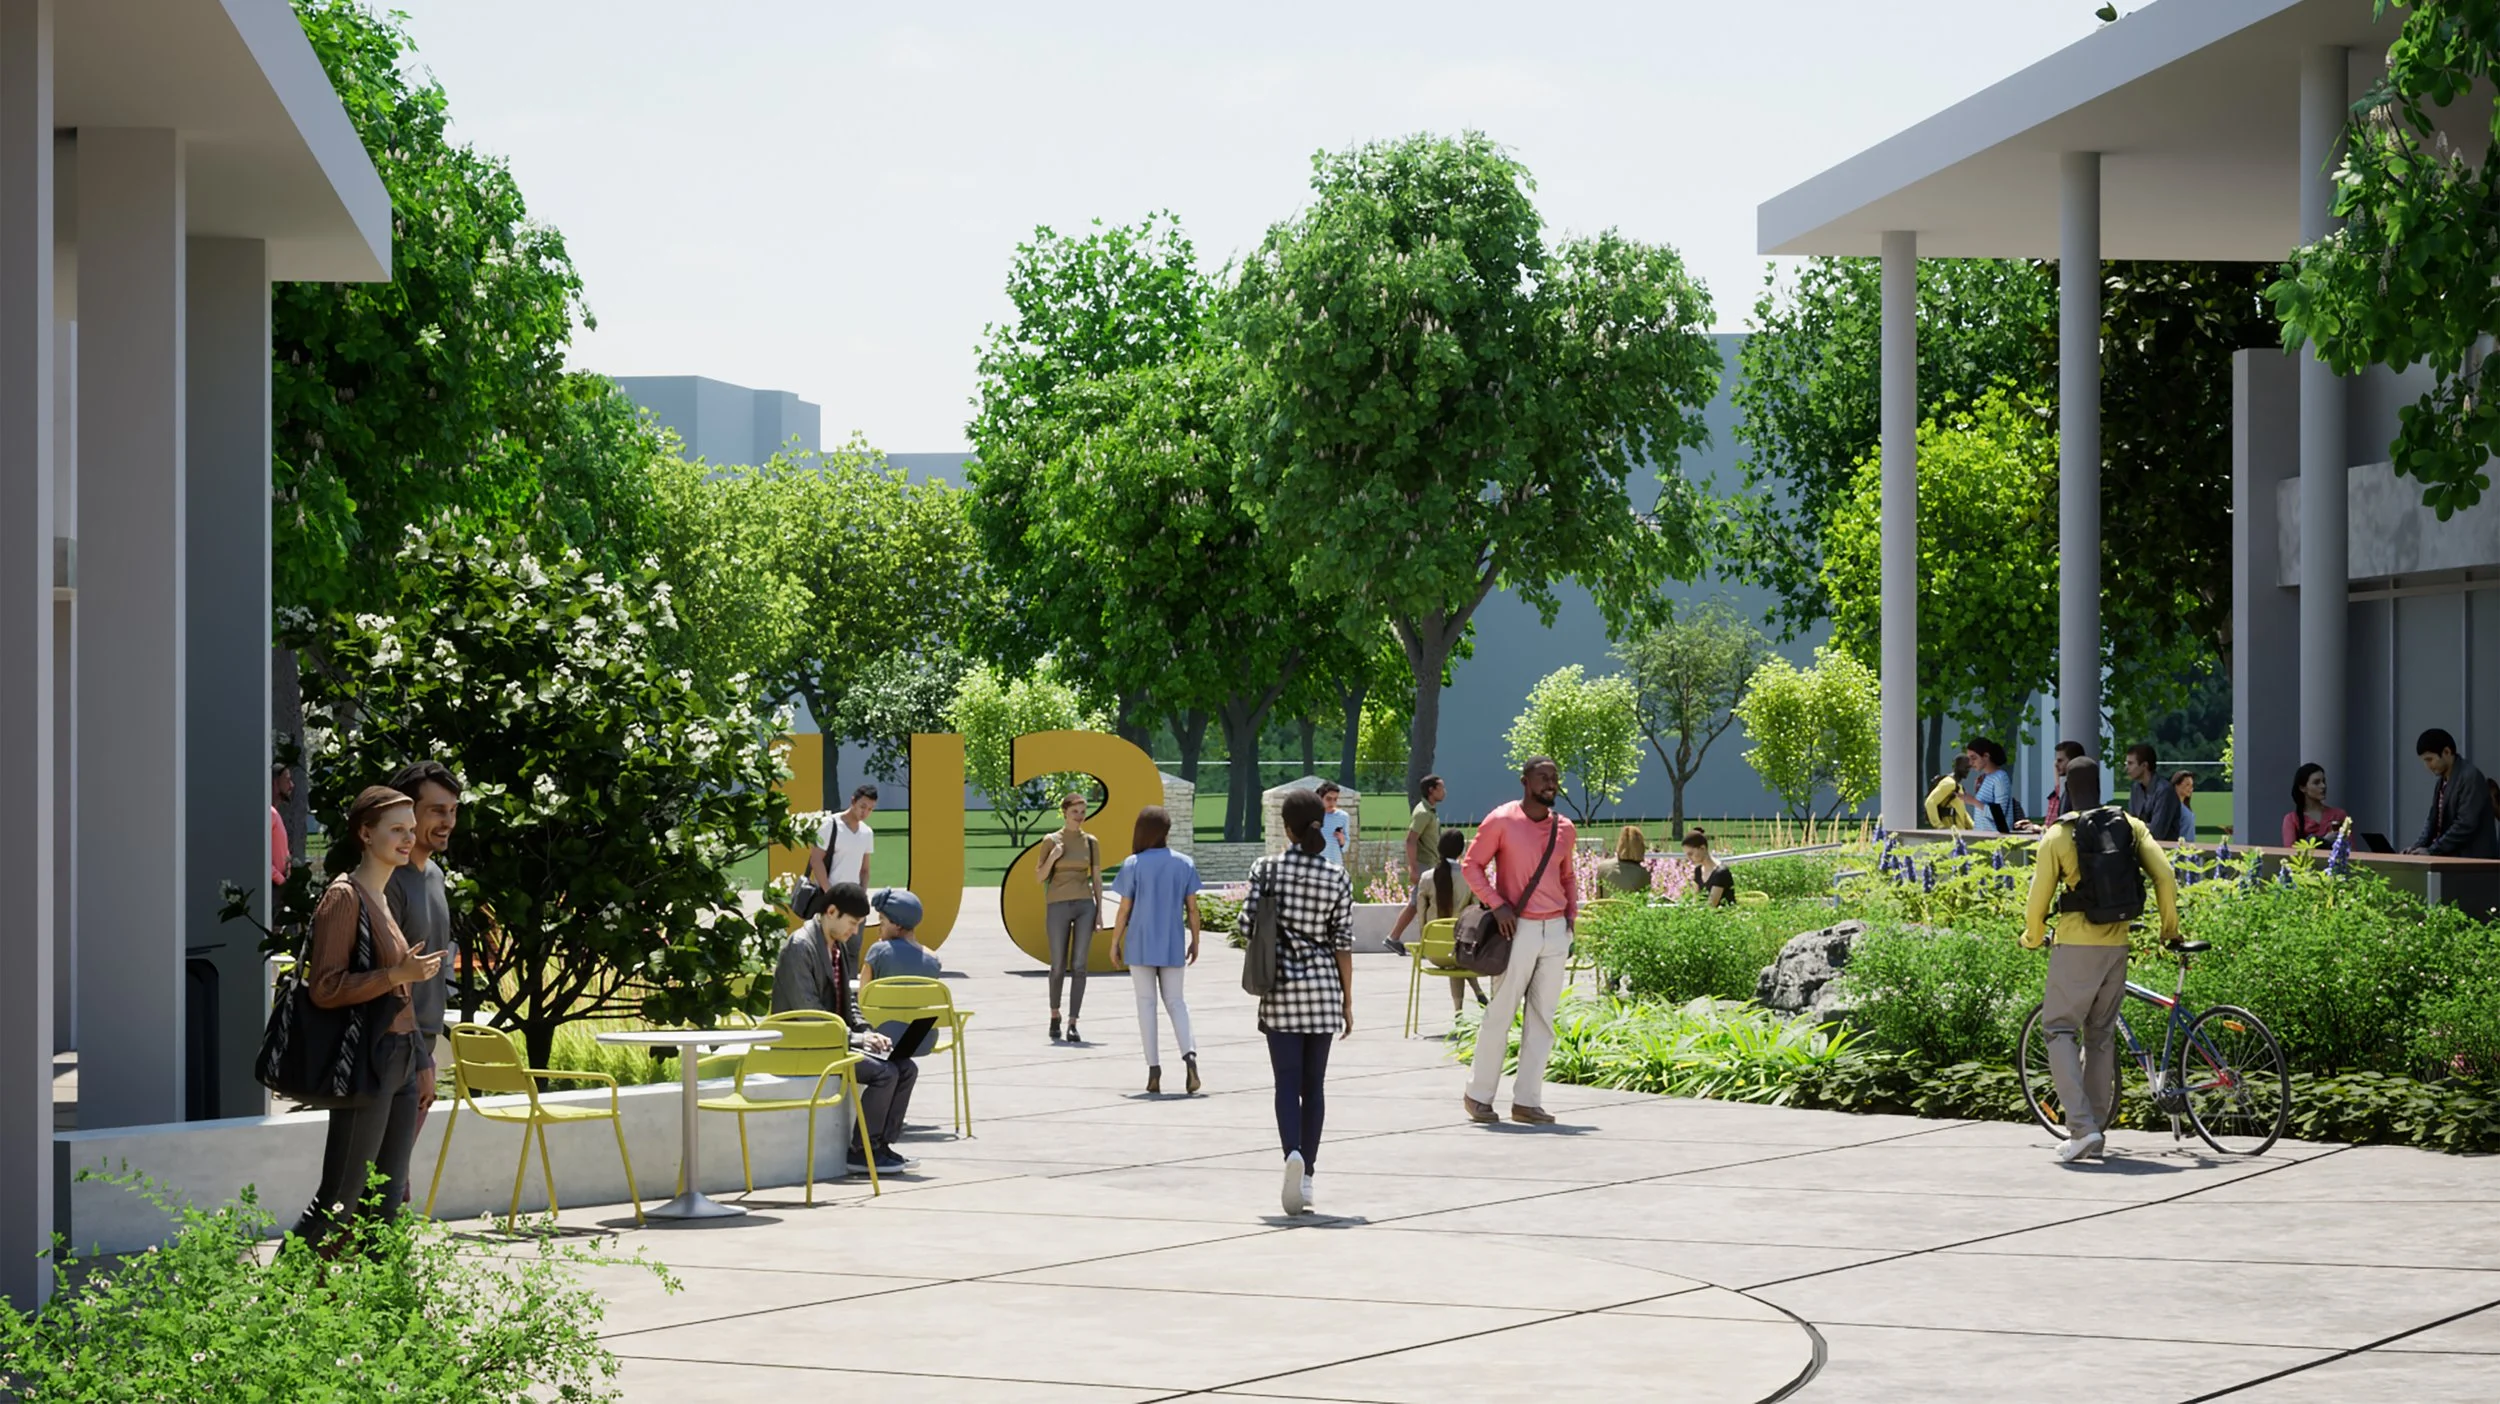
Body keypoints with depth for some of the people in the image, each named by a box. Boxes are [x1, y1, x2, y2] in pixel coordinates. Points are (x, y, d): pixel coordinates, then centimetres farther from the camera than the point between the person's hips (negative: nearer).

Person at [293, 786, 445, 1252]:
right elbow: (325, 988, -18)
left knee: (389, 1198, 9)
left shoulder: (384, 896, 16)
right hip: (366, 1065, -9)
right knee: (340, 1200, -6)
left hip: (398, 1061, 9)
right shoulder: (344, 897, -12)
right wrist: (398, 975, -21)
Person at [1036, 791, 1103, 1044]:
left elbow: (1097, 878, 9)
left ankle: (1072, 1023, -3)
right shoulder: (1051, 841, 1)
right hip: (1058, 906, -1)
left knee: (1079, 966, -5)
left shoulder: (1091, 842, 7)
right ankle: (1055, 1016, 26)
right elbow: (1040, 876, 3)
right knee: (1059, 967, 3)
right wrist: (1052, 858, -15)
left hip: (1085, 905, 1)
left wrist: (1099, 910, 2)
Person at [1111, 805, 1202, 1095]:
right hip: (1172, 946, 2)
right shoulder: (1184, 864, -2)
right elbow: (1192, 909, 1)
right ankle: (1189, 1054, -12)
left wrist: (1115, 943, 5)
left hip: (1140, 946, -2)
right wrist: (1195, 941, 12)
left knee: (1146, 1003, 6)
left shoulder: (1134, 865, -7)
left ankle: (1154, 1069, 2)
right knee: (1175, 1001, 12)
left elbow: (1124, 909, -5)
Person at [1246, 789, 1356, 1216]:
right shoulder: (1337, 878, -2)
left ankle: (1293, 1153, -26)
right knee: (1313, 1083, 9)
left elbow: (1249, 924, -7)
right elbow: (1343, 942, 0)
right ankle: (1306, 1175, 11)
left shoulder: (1267, 868, -5)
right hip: (1323, 987, 1)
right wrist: (1347, 1000, 7)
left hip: (1281, 988, -1)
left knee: (1287, 1081, -1)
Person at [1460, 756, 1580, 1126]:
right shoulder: (1501, 822, -6)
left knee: (1542, 1017, 5)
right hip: (1518, 929, -5)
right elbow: (1472, 865, -3)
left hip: (1556, 930, 5)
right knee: (1501, 1012, -3)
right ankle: (1478, 1094, 10)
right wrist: (1497, 904, -14)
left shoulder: (1565, 829, 10)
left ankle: (1527, 1100, 10)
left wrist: (1572, 912, 7)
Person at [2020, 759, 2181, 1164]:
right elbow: (2165, 876, -2)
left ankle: (2081, 1127, -15)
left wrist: (2033, 938, 13)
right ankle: (2095, 1133, 16)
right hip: (2117, 945, 5)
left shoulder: (2058, 835, -7)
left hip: (2075, 947, -5)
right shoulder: (2130, 826, 4)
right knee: (2101, 1034, 14)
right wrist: (2170, 929, 11)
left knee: (2061, 1028, 1)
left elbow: (2039, 898, -6)